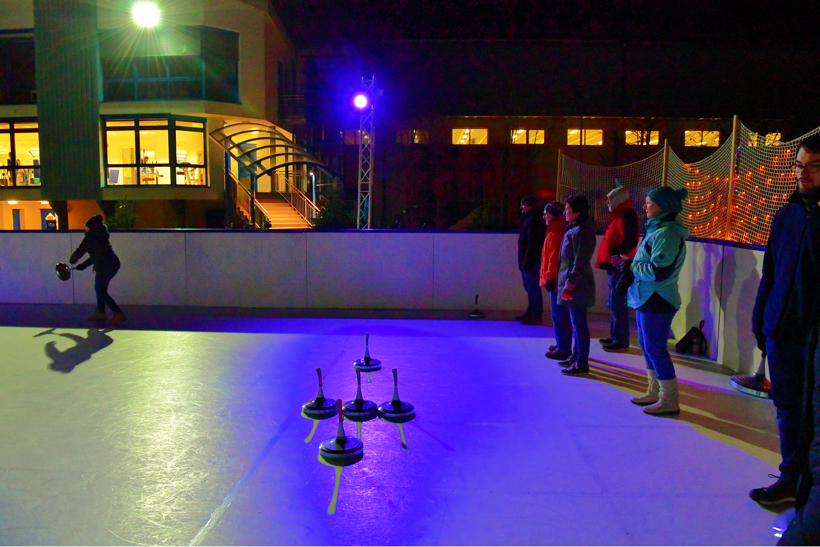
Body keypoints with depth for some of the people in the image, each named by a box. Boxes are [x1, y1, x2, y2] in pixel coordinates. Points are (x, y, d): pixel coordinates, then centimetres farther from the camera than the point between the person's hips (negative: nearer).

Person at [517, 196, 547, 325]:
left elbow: (532, 243, -20)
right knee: (530, 289, 16)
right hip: (526, 261, 10)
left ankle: (536, 317, -1)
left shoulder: (533, 221, -15)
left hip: (531, 262, -10)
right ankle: (530, 313, 25)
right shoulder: (528, 220, 16)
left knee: (533, 289, -5)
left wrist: (526, 261, -20)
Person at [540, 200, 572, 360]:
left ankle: (564, 349, 3)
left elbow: (554, 259, -22)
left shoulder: (556, 233, -17)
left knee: (559, 316, -4)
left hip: (556, 281, -10)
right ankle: (562, 345, 26)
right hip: (557, 280, 10)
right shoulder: (556, 231, 14)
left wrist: (549, 277, -19)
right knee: (558, 315, 17)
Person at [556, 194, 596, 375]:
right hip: (573, 283, 10)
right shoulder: (574, 229, 13)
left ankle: (582, 363, 5)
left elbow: (580, 262, -21)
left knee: (579, 323, -3)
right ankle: (575, 357, 28)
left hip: (577, 284, -10)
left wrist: (569, 284, -20)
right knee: (576, 322, 17)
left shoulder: (581, 231, -17)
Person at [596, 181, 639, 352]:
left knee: (618, 304, -7)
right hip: (614, 265, 11)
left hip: (619, 266, -11)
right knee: (613, 304, 15)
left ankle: (621, 341, -1)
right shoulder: (619, 216, 20)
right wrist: (606, 258, 15)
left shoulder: (627, 216, -13)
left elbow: (630, 241, -24)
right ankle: (615, 336, 24)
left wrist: (615, 252, -27)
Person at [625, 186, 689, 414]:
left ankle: (669, 401, 8)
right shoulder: (657, 229, 14)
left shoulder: (666, 233, -19)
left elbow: (659, 271, -26)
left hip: (657, 301, -10)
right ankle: (654, 393, 30)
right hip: (647, 298, 10)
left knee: (655, 348, -3)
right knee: (647, 346, 18)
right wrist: (631, 266, 4)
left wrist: (632, 265, -13)